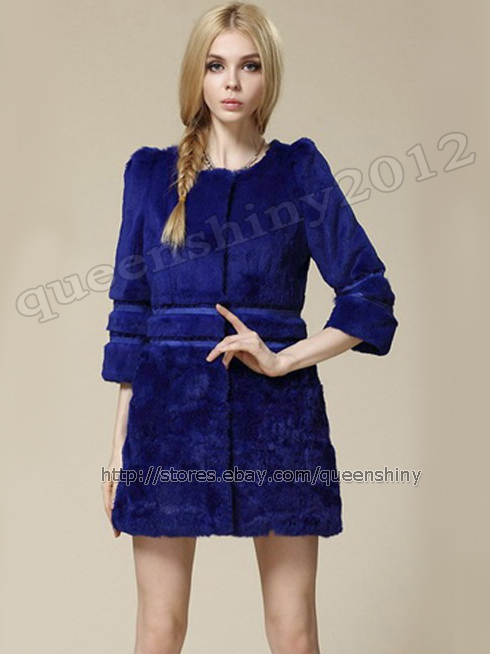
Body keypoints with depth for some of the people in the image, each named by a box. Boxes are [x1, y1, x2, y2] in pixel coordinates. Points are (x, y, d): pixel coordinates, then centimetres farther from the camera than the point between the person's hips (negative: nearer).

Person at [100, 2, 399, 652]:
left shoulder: (300, 169, 4)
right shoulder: (151, 171, 7)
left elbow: (370, 294, 1)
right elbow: (131, 315, 7)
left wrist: (281, 358, -11)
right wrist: (120, 445, 4)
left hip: (276, 412, 0)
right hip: (170, 412, 1)